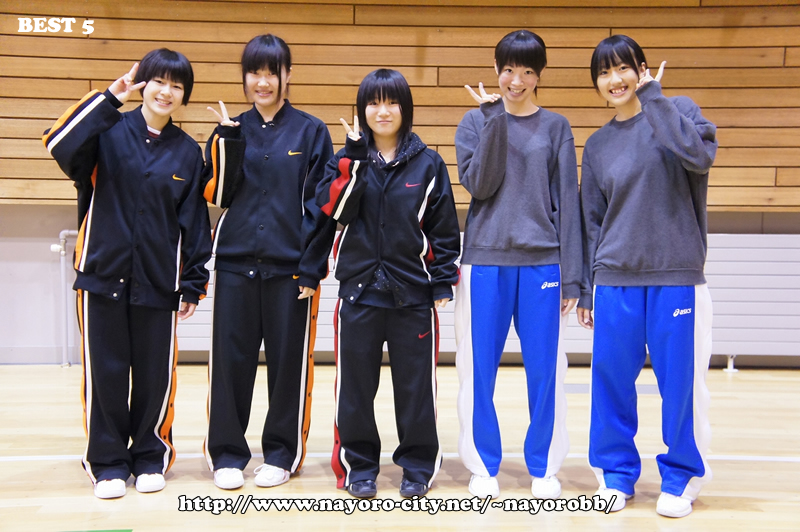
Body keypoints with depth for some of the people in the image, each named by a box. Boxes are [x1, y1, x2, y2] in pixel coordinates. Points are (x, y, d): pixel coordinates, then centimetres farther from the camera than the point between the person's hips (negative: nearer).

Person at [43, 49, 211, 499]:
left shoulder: (188, 151, 6)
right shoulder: (110, 132, -1)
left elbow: (195, 221, 6)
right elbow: (60, 145, -22)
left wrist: (194, 283, 3)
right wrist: (109, 99, -22)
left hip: (159, 280, 2)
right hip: (102, 275, -1)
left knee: (155, 374, 7)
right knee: (105, 371, 5)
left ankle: (150, 456, 26)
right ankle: (108, 462, 20)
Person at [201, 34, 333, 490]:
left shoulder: (311, 131, 2)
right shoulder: (232, 130, 9)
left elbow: (321, 205, -2)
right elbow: (218, 194, 0)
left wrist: (313, 268, -8)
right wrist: (228, 139, -10)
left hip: (290, 267, -2)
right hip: (235, 265, 2)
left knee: (289, 362, 5)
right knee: (230, 360, 5)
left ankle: (282, 453, 20)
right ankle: (228, 453, 19)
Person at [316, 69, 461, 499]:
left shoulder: (428, 164, 4)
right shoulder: (347, 160, 7)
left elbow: (444, 228, 4)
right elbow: (334, 209, -11)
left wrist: (443, 282, -1)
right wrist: (355, 156, -15)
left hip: (413, 292, -1)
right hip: (358, 290, 1)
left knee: (416, 383, 5)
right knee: (355, 384, 6)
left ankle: (418, 465, 20)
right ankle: (358, 466, 20)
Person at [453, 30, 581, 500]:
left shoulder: (556, 127, 7)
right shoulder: (476, 122, 8)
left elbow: (568, 202, 4)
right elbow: (479, 185, -6)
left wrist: (571, 277, -1)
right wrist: (494, 119, -12)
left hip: (541, 262, 0)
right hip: (485, 262, 0)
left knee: (545, 369, 2)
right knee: (480, 370, 4)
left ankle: (543, 467, 18)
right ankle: (484, 466, 19)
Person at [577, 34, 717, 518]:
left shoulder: (678, 111, 3)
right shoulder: (598, 145, 11)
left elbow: (700, 155, -20)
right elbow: (592, 222, 13)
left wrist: (653, 98, -14)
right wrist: (585, 290, 12)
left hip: (676, 276, -3)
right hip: (616, 279, 3)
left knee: (680, 381, 2)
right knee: (612, 378, 5)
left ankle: (681, 478, 20)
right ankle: (617, 473, 22)